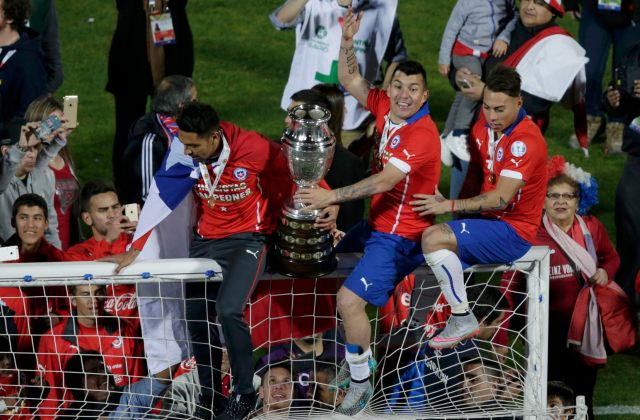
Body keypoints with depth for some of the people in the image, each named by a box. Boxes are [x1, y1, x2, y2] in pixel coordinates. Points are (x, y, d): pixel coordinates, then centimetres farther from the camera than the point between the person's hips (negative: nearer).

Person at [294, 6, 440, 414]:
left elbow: (383, 182, -30)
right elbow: (350, 80, 10)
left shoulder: (422, 134, -25)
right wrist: (348, 39, -6)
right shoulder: (385, 106, -1)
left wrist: (332, 196, -29)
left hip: (400, 236, -10)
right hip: (376, 223, 10)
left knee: (349, 299, -22)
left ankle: (362, 382, -5)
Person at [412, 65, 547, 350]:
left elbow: (500, 199, -24)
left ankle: (462, 319, -17)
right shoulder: (484, 124, 4)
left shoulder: (526, 140, -21)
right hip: (490, 221, 9)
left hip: (513, 231, -9)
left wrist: (449, 206, -24)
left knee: (434, 238, -25)